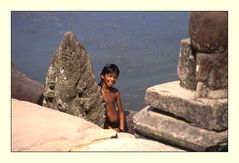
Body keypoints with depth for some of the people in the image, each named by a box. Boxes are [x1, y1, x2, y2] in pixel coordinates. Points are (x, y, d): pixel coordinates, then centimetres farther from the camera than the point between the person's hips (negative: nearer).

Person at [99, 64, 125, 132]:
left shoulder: (116, 92, 10)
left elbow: (121, 111, 14)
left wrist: (121, 129, 3)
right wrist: (110, 128, -13)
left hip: (117, 126, 5)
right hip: (105, 127, -5)